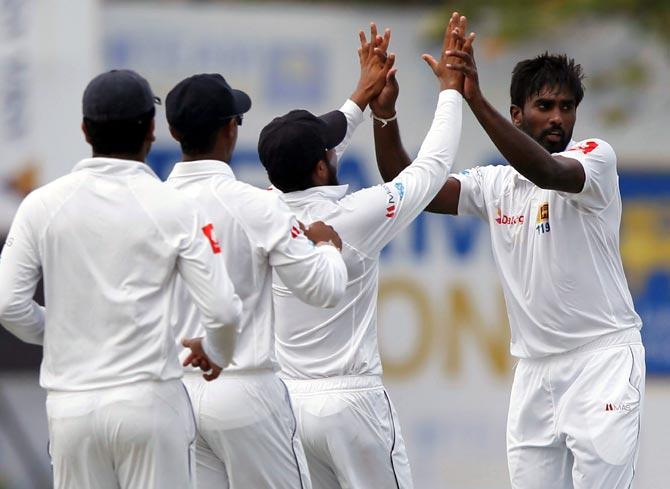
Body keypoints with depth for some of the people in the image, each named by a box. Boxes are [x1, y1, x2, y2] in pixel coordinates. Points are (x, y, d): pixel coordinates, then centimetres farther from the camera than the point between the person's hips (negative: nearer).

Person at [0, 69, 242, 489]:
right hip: (149, 399, -2)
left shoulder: (43, 205, 0)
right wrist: (213, 350, 14)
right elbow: (223, 309, -7)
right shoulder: (174, 209, -6)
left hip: (71, 403, 2)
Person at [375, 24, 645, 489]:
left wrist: (476, 100, -37)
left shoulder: (595, 157, -5)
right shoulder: (495, 185, 10)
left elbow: (546, 171, -26)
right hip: (534, 367, 5)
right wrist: (385, 116, -10)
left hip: (601, 358, -5)